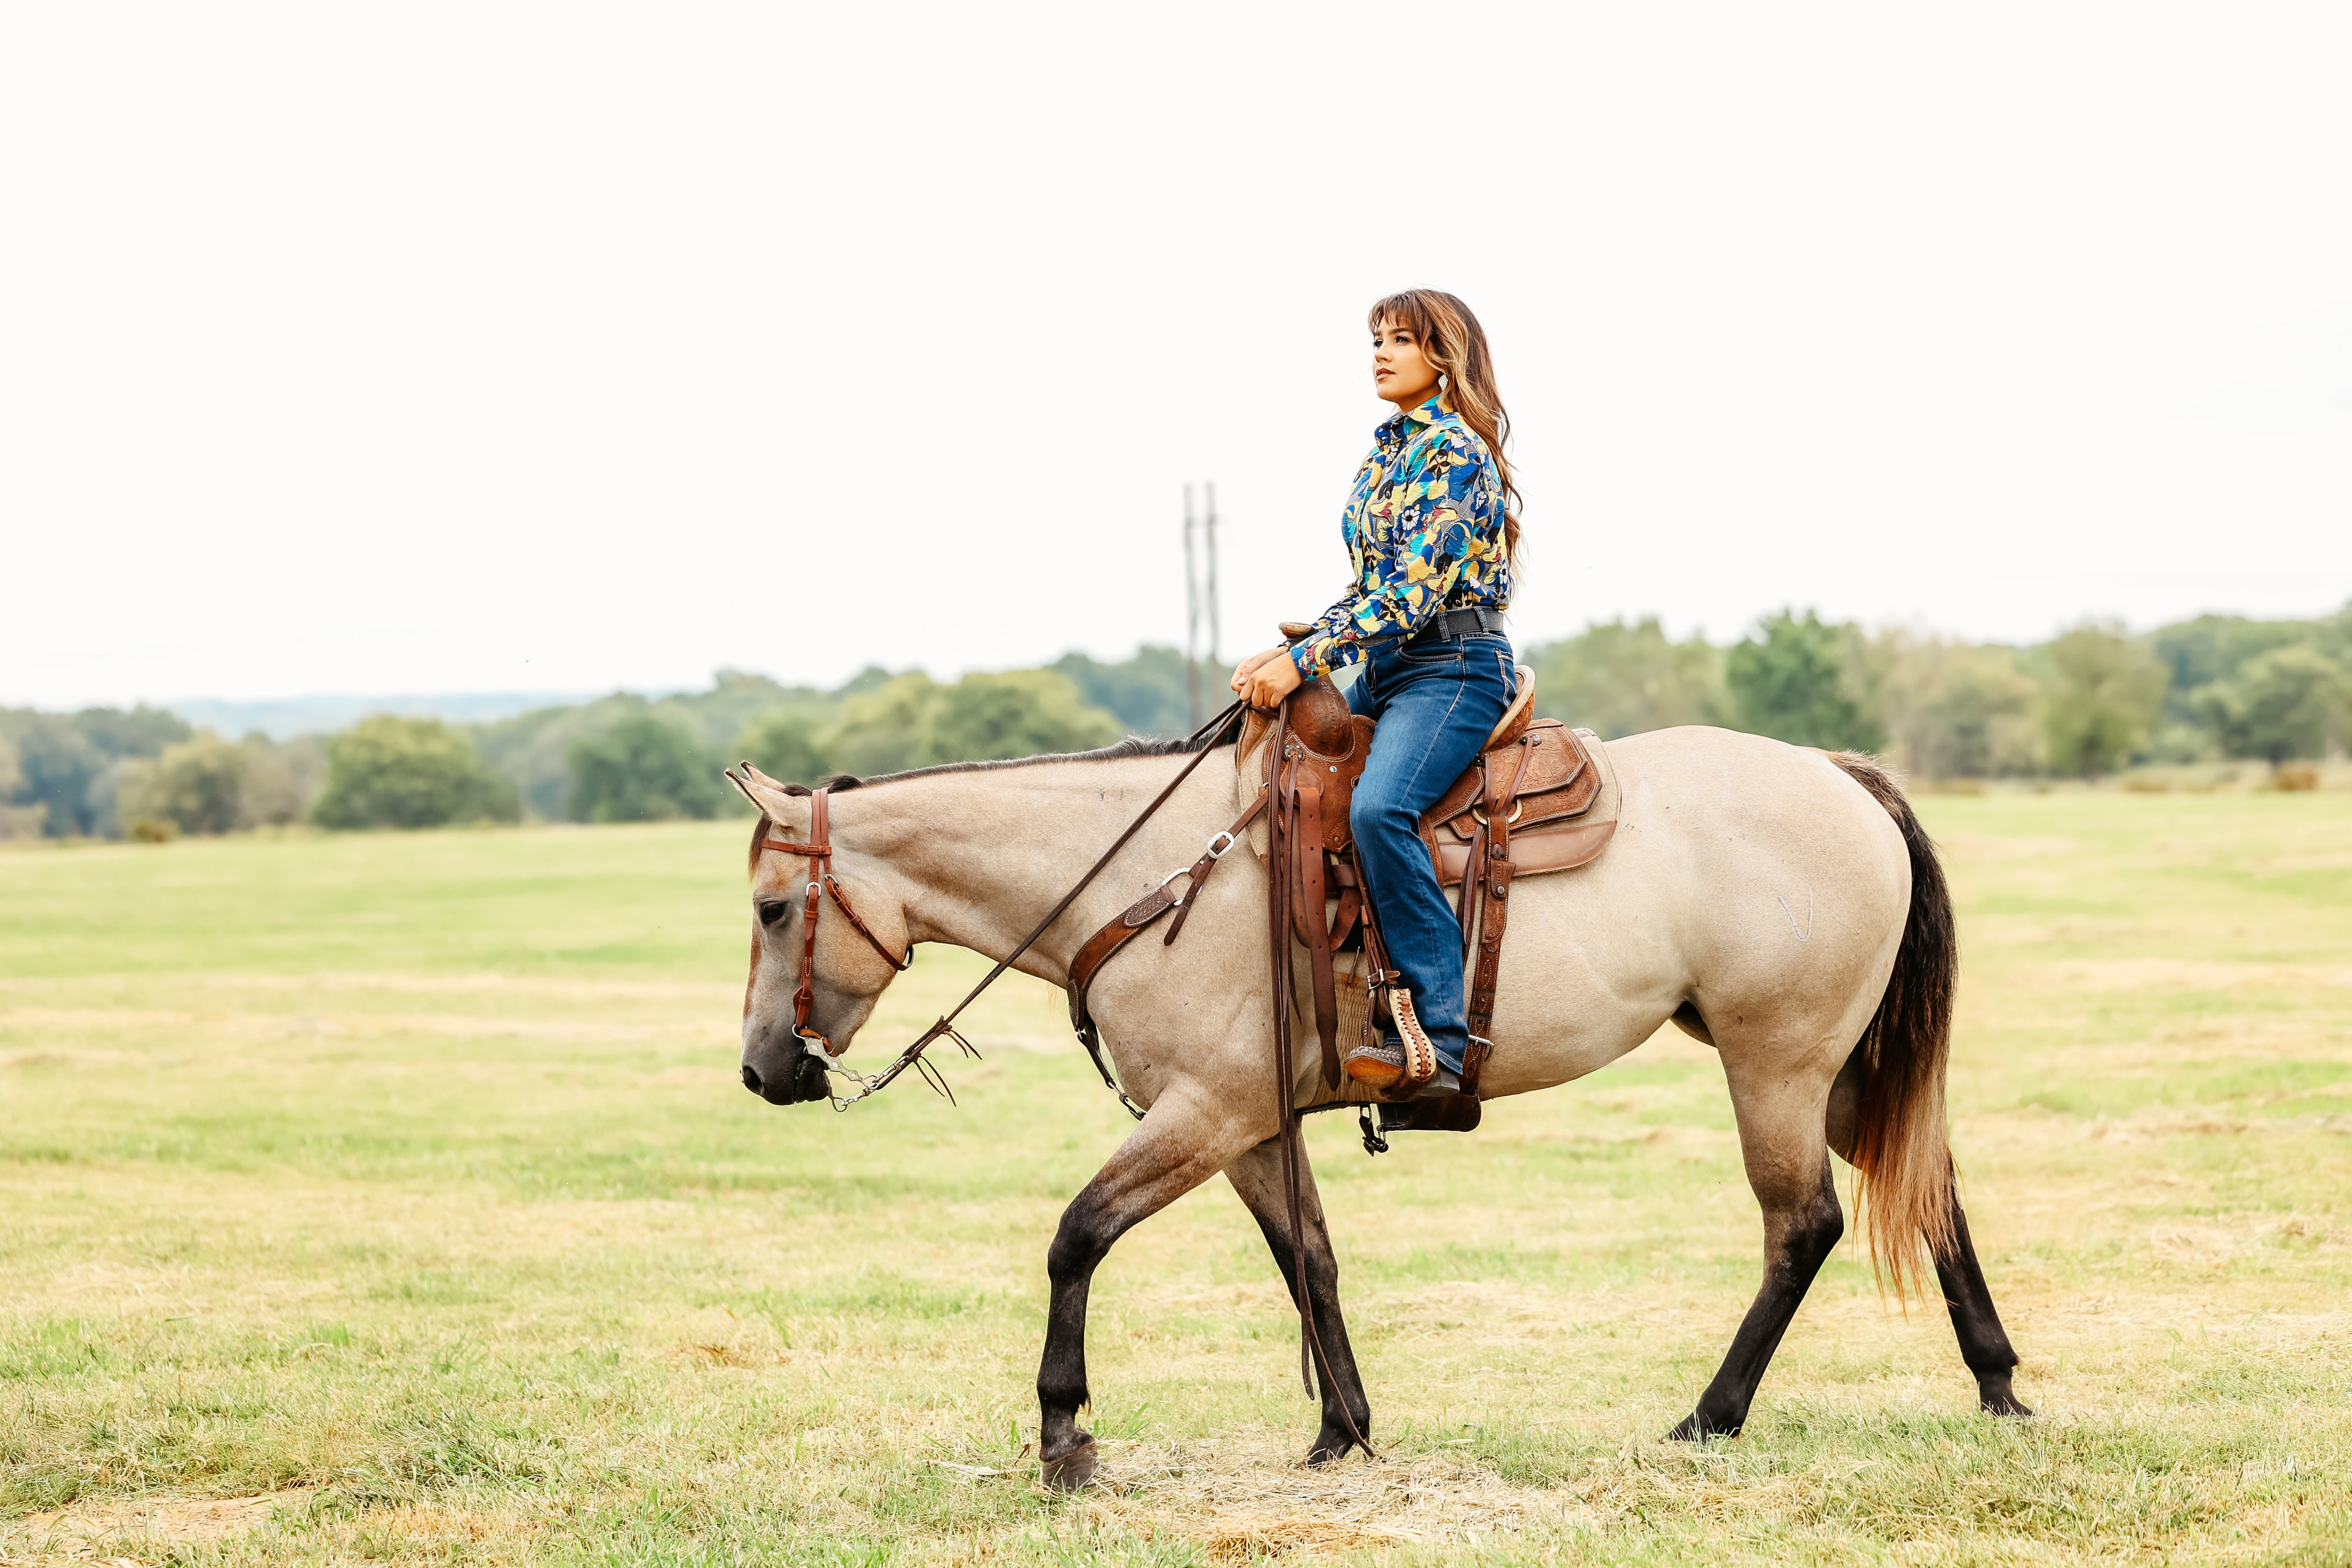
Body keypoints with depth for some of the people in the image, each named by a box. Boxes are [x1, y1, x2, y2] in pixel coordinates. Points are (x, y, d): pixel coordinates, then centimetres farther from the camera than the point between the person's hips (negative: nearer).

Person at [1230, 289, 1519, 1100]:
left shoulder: (1455, 454, -10)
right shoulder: (1386, 453, 18)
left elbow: (1414, 592, -18)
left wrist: (1305, 661, -20)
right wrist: (1291, 649, 8)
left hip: (1454, 668, -10)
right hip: (1381, 670, 10)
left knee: (1378, 807, -33)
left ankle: (1437, 1038, -34)